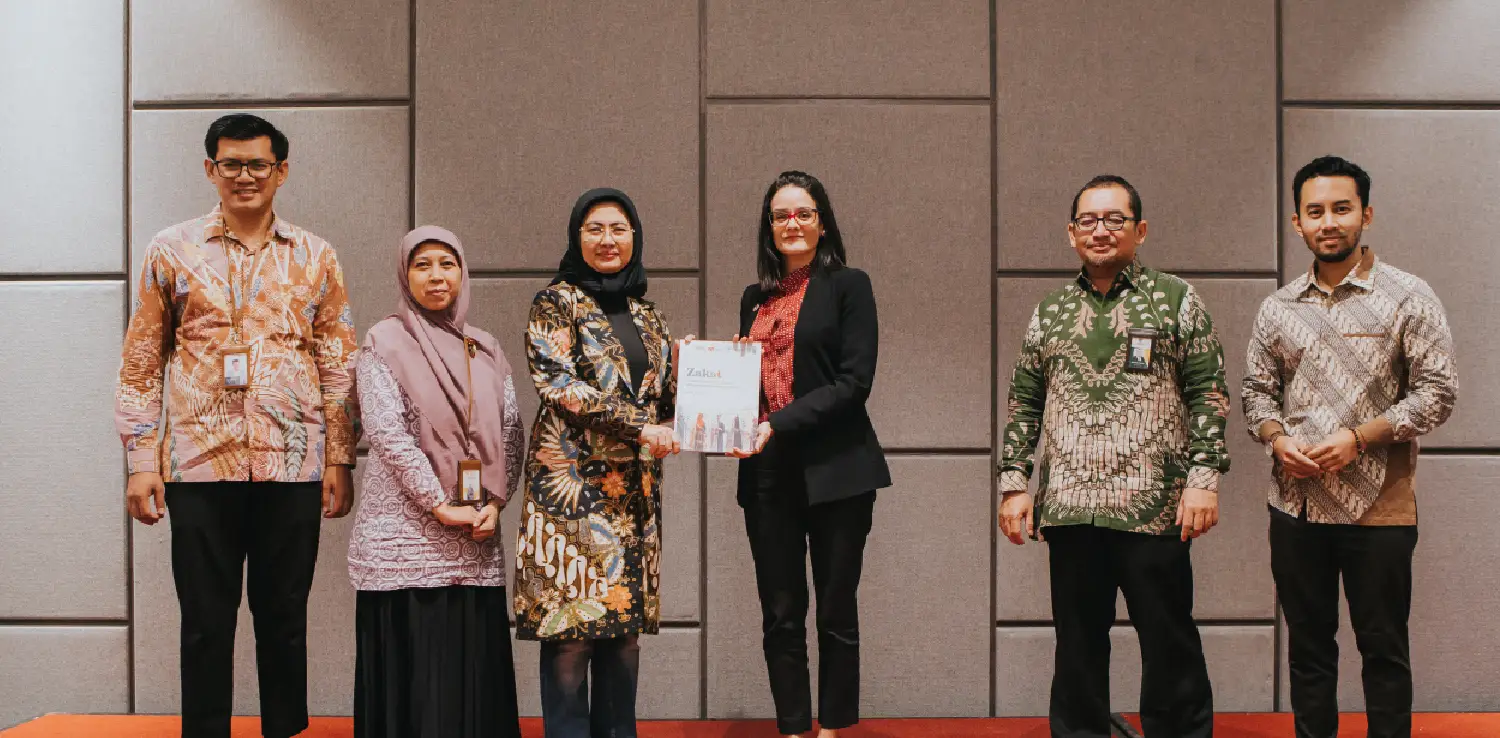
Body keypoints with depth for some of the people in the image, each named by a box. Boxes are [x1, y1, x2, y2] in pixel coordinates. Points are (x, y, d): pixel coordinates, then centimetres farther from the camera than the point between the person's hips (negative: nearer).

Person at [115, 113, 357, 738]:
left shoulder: (314, 257, 8)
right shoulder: (171, 251, 7)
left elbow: (338, 365, 9)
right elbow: (141, 363, 7)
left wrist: (339, 459, 3)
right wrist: (141, 459, 0)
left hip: (292, 464, 1)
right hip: (199, 462, 0)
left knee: (284, 617, 8)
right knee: (205, 621, 4)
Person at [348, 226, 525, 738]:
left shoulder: (485, 351, 14)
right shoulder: (385, 342, 0)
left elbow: (511, 432, 11)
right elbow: (387, 431, -10)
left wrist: (495, 502, -5)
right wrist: (441, 505, -14)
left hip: (476, 542, 4)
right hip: (405, 538, -4)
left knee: (475, 669, 5)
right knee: (411, 674, -3)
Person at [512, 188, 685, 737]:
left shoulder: (646, 316, 17)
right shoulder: (557, 302, 0)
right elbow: (557, 383, -11)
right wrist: (638, 425, -17)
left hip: (634, 487, 5)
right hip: (574, 481, -5)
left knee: (627, 629, 7)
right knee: (571, 632, -5)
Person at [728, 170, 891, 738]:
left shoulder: (848, 285, 0)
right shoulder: (756, 299, 16)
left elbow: (854, 382, -9)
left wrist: (778, 425, -17)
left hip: (834, 471, -4)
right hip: (767, 474, 4)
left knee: (836, 612, 4)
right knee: (781, 616, 6)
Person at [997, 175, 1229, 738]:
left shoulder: (1175, 300, 4)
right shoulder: (1049, 312, 13)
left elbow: (1209, 394, 0)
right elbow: (1023, 404, 14)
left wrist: (1204, 477, -9)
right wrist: (1014, 482, 6)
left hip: (1155, 508, -3)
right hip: (1069, 510, 3)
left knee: (1171, 647, 4)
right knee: (1077, 647, 10)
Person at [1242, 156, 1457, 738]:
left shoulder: (1407, 298, -4)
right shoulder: (1278, 308, 8)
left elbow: (1438, 391, -7)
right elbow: (1256, 391, 13)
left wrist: (1358, 437, -17)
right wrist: (1277, 440, -8)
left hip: (1377, 506, -3)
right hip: (1296, 505, 4)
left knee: (1383, 648, 6)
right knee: (1308, 646, 13)